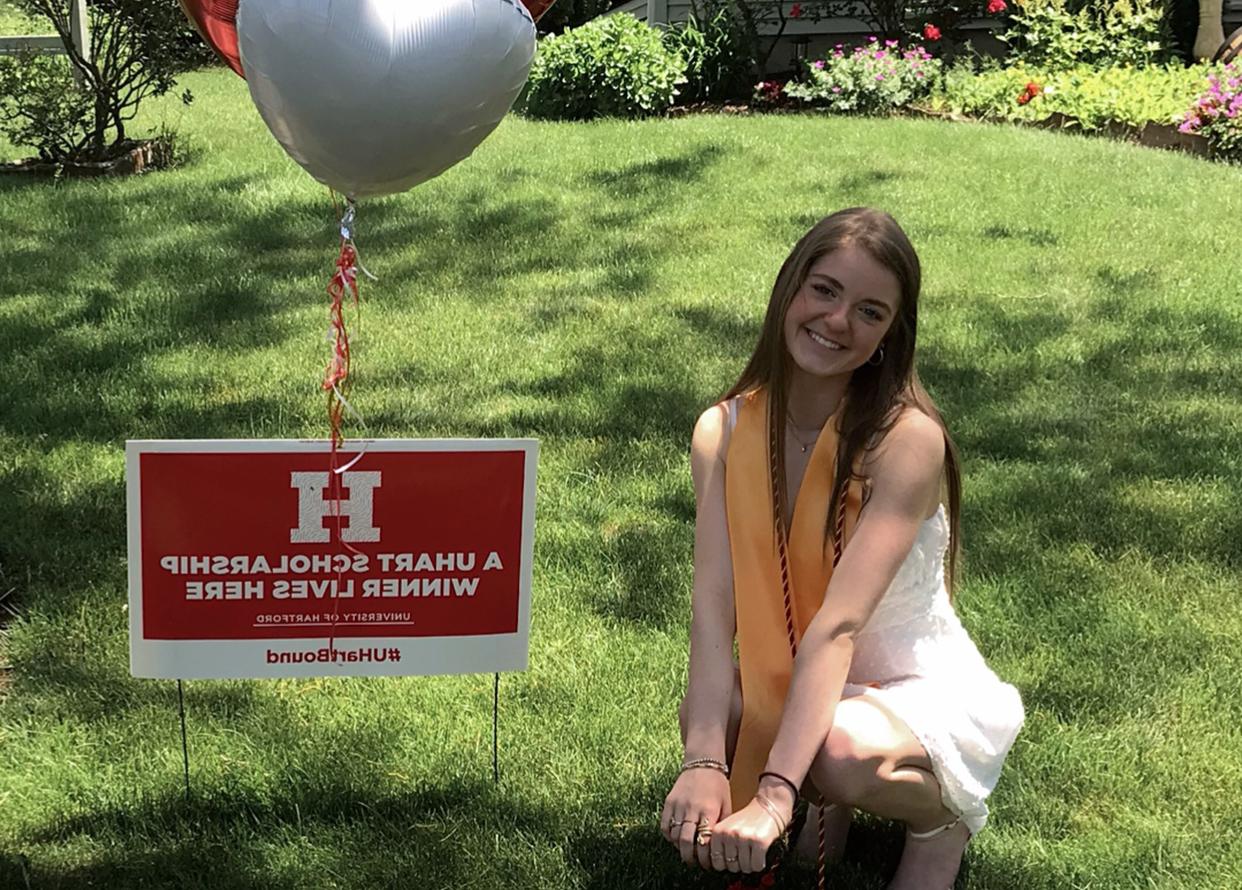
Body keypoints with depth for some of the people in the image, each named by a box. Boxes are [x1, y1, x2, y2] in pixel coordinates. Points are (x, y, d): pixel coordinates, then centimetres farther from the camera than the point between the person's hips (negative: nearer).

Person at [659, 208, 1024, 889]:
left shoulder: (907, 439, -23)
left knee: (841, 753, -36)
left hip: (921, 695, -4)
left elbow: (838, 624, -32)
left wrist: (774, 799, -40)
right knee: (710, 713, -28)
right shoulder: (724, 433, -9)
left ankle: (940, 815, 2)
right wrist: (704, 763, -35)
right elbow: (713, 610, -20)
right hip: (794, 687, 4)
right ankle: (831, 802, 8)